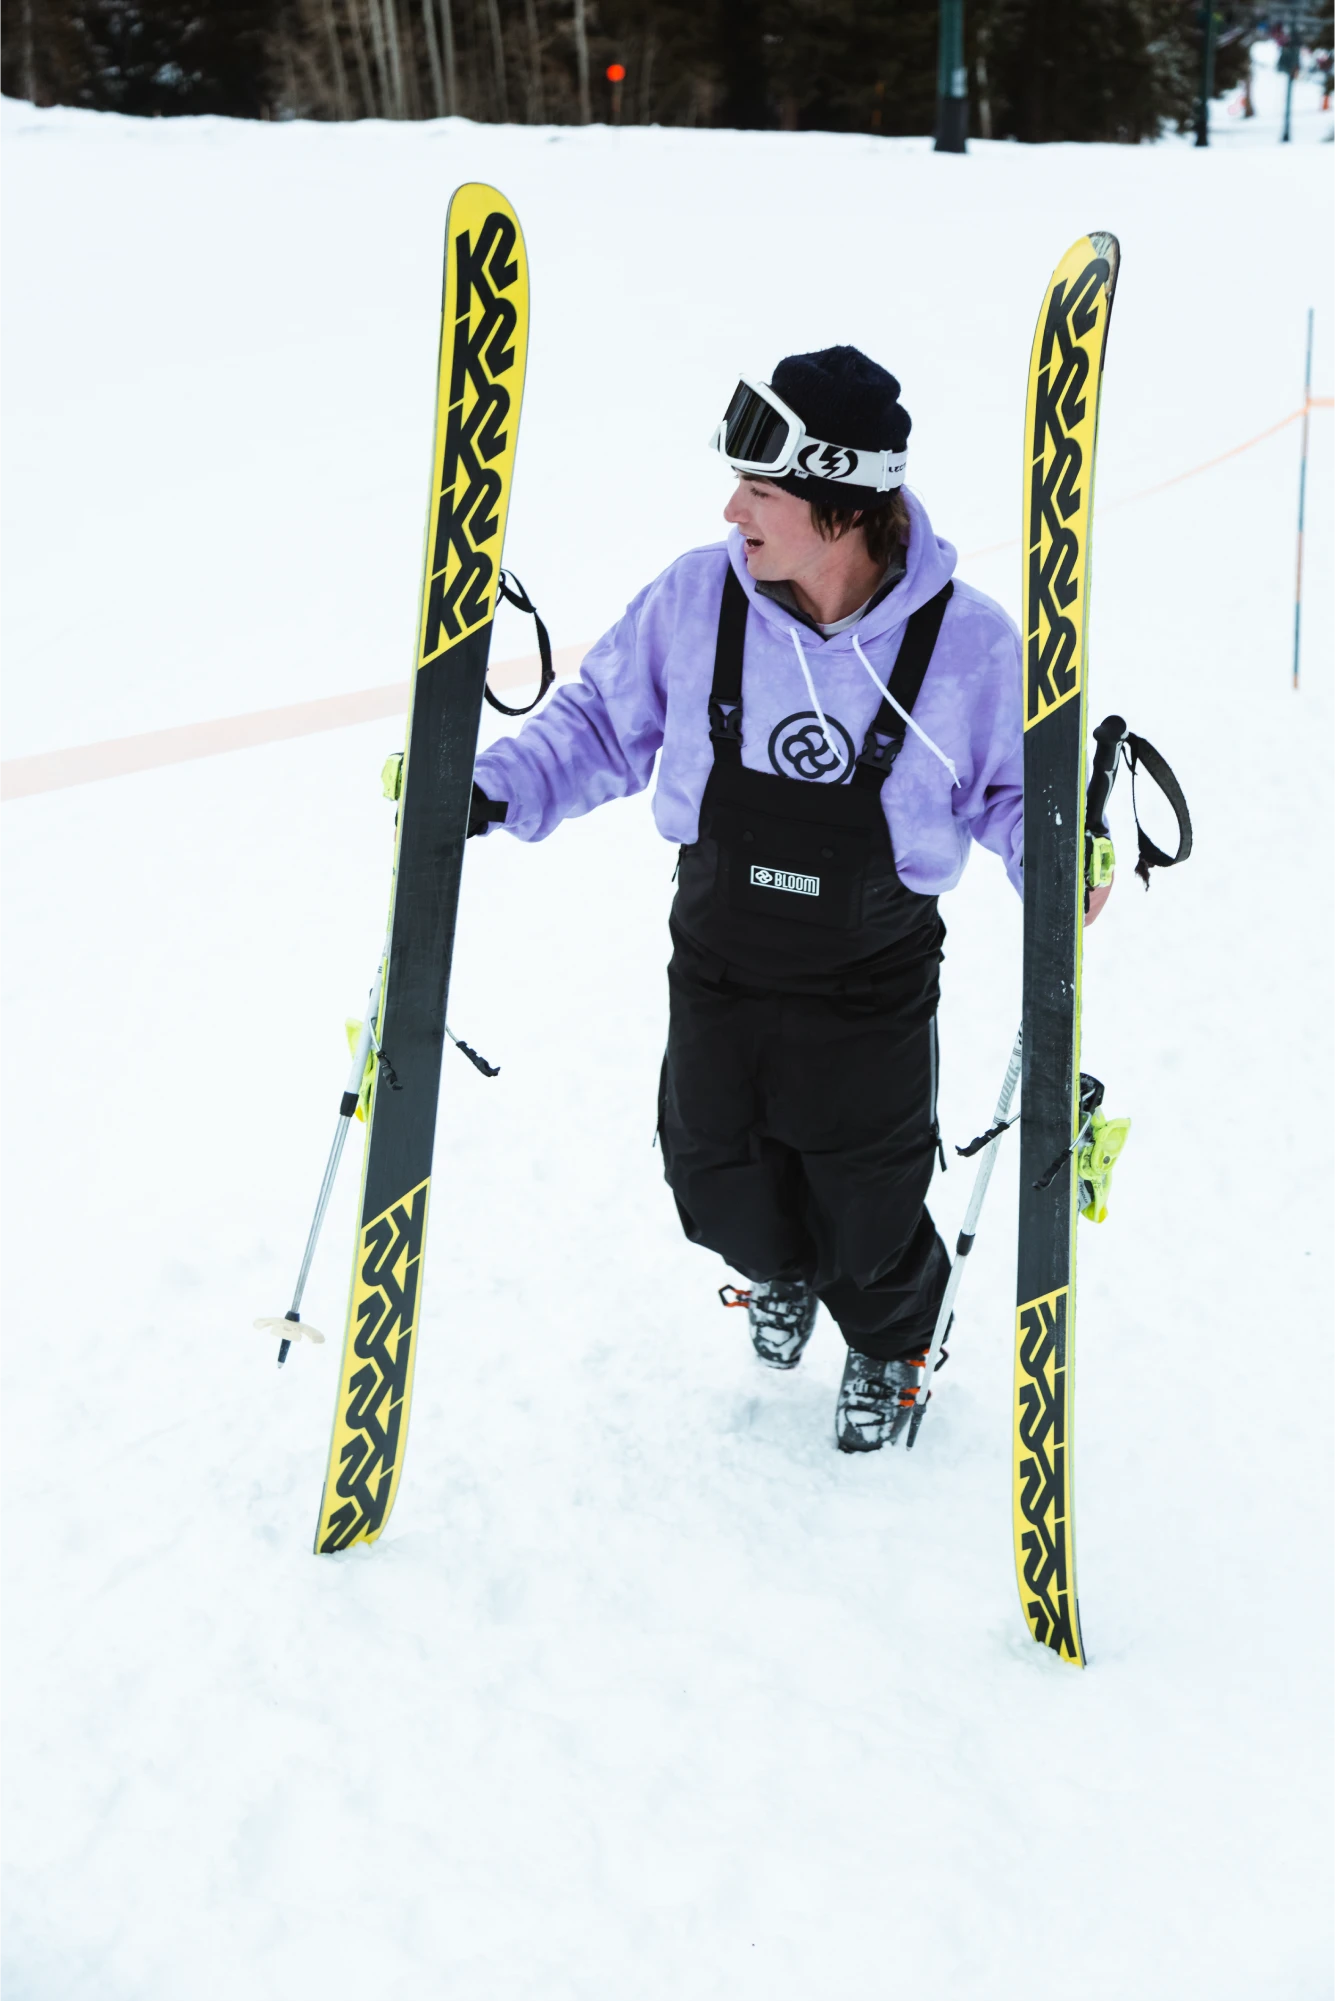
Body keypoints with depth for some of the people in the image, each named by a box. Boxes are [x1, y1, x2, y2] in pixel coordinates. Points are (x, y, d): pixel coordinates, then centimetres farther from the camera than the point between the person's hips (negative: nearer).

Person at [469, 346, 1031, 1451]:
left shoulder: (967, 641, -18)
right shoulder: (698, 597, -15)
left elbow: (1015, 787, -3)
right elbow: (603, 720, 1)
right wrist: (495, 790, -13)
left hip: (871, 994, -2)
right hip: (718, 974, 2)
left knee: (867, 1214, 12)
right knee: (716, 1180, 16)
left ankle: (890, 1346, 50)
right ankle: (778, 1268, 57)